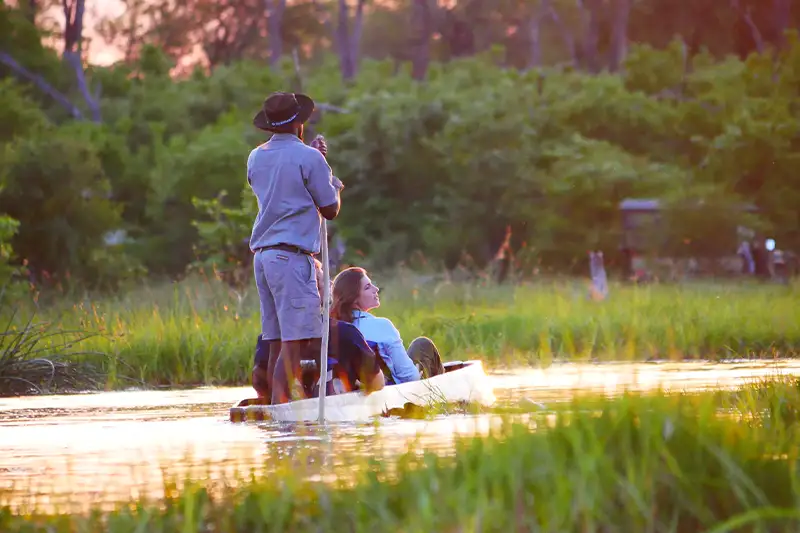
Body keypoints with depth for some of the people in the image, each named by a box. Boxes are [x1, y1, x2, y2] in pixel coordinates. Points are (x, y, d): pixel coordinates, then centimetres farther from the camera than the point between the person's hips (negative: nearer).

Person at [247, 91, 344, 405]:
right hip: (292, 255, -8)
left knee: (276, 343, 7)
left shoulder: (256, 157, 15)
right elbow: (330, 210, -4)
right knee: (295, 342, -11)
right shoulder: (309, 157, -7)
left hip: (262, 255, 8)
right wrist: (335, 186, 17)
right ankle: (280, 408, -18)